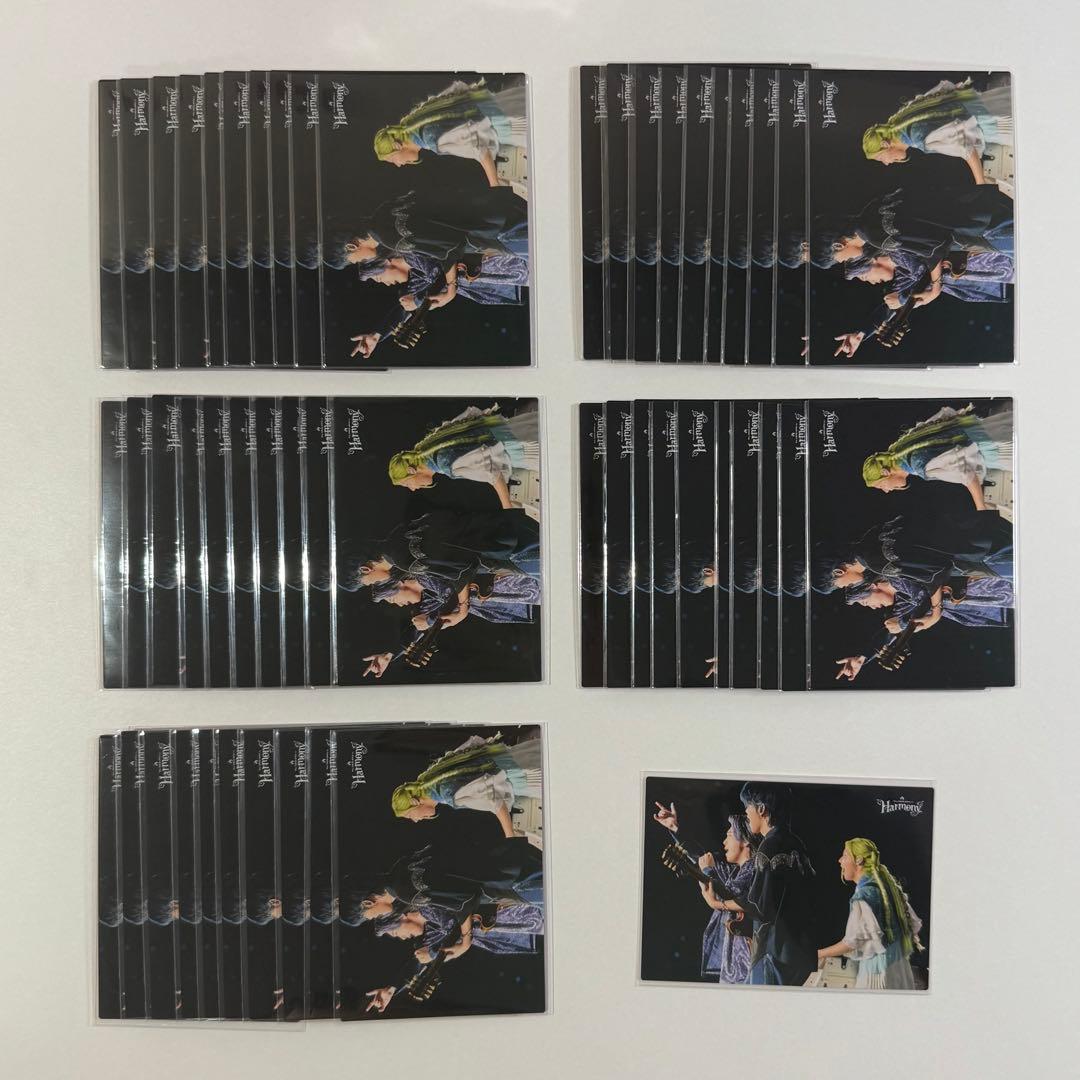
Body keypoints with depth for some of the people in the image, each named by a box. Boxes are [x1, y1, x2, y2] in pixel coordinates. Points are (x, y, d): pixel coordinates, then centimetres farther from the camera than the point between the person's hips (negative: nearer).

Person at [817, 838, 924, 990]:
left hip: (878, 969, -8)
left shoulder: (863, 895, -20)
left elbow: (852, 942, -16)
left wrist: (819, 954, -6)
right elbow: (914, 922, 12)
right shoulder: (888, 884, 5)